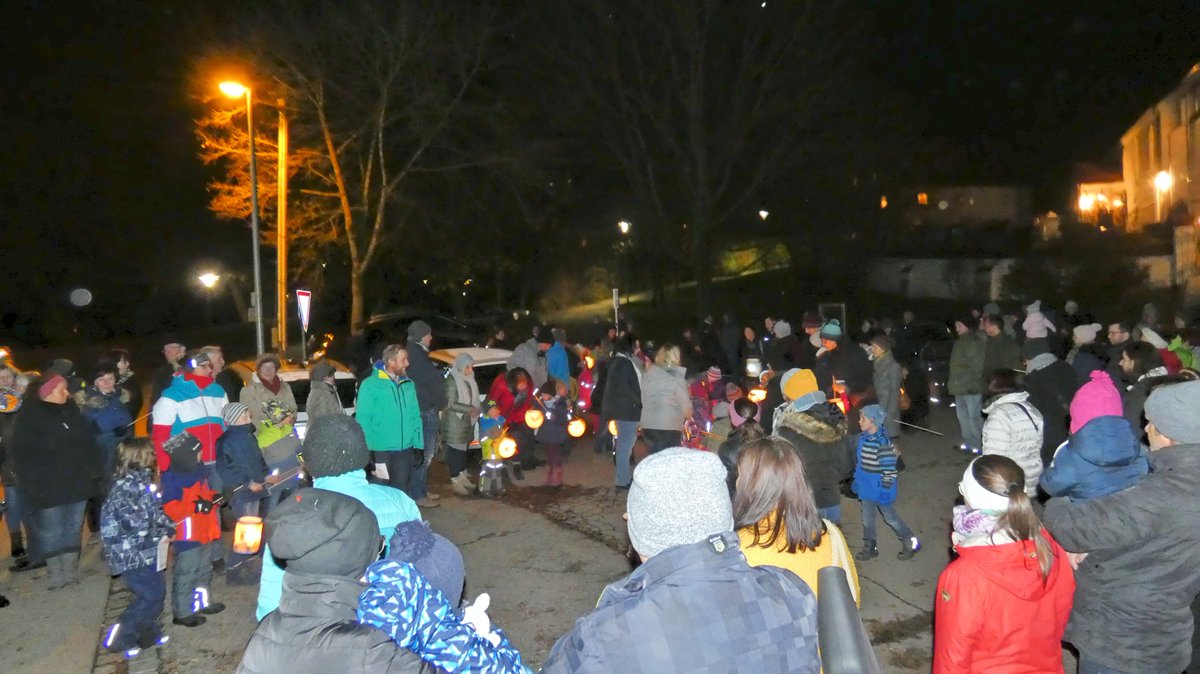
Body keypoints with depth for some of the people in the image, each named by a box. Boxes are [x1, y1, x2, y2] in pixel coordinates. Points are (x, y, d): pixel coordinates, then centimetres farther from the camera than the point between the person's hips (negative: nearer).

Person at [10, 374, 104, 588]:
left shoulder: (71, 411, 9)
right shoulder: (30, 417, -8)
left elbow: (87, 443, 13)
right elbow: (22, 454, -11)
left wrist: (96, 471, 7)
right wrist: (34, 484, -17)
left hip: (77, 482, 5)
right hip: (49, 487, -5)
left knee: (73, 529, 13)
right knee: (52, 533, 2)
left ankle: (70, 571, 24)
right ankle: (55, 575, 15)